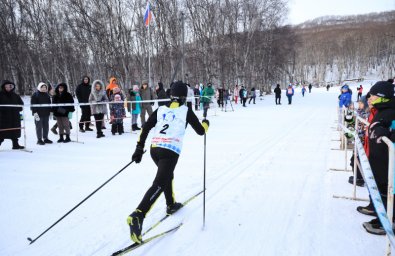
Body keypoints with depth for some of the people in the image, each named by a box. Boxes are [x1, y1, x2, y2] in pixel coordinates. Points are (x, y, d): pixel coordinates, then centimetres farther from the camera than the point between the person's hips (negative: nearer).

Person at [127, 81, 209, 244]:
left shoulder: (161, 109, 15)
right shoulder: (186, 111, 5)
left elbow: (145, 128, 8)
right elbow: (200, 131, 11)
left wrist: (139, 148, 11)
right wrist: (206, 123, 33)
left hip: (154, 149, 6)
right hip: (170, 152, -6)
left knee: (167, 175, 30)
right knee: (159, 184, -12)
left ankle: (171, 205, 45)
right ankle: (137, 216, -29)